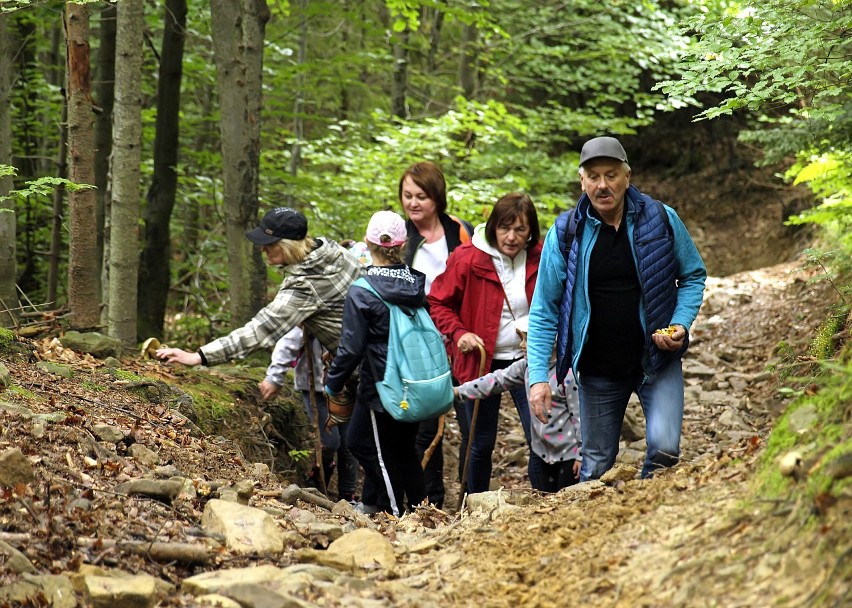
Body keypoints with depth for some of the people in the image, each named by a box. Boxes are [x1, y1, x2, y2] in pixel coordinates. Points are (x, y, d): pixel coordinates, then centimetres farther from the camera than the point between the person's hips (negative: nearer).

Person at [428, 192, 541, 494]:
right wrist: (458, 333, -16)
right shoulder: (467, 259, -11)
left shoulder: (542, 259, -5)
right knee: (481, 444, 11)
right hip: (482, 363, -1)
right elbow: (437, 303, 0)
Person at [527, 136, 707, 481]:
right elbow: (544, 311, -2)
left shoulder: (661, 220, -7)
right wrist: (538, 376, -10)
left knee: (664, 448, -18)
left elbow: (693, 276, 8)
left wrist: (680, 325, -10)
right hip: (597, 371, 1)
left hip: (657, 360, -1)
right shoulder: (564, 234, -7)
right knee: (596, 467, 8)